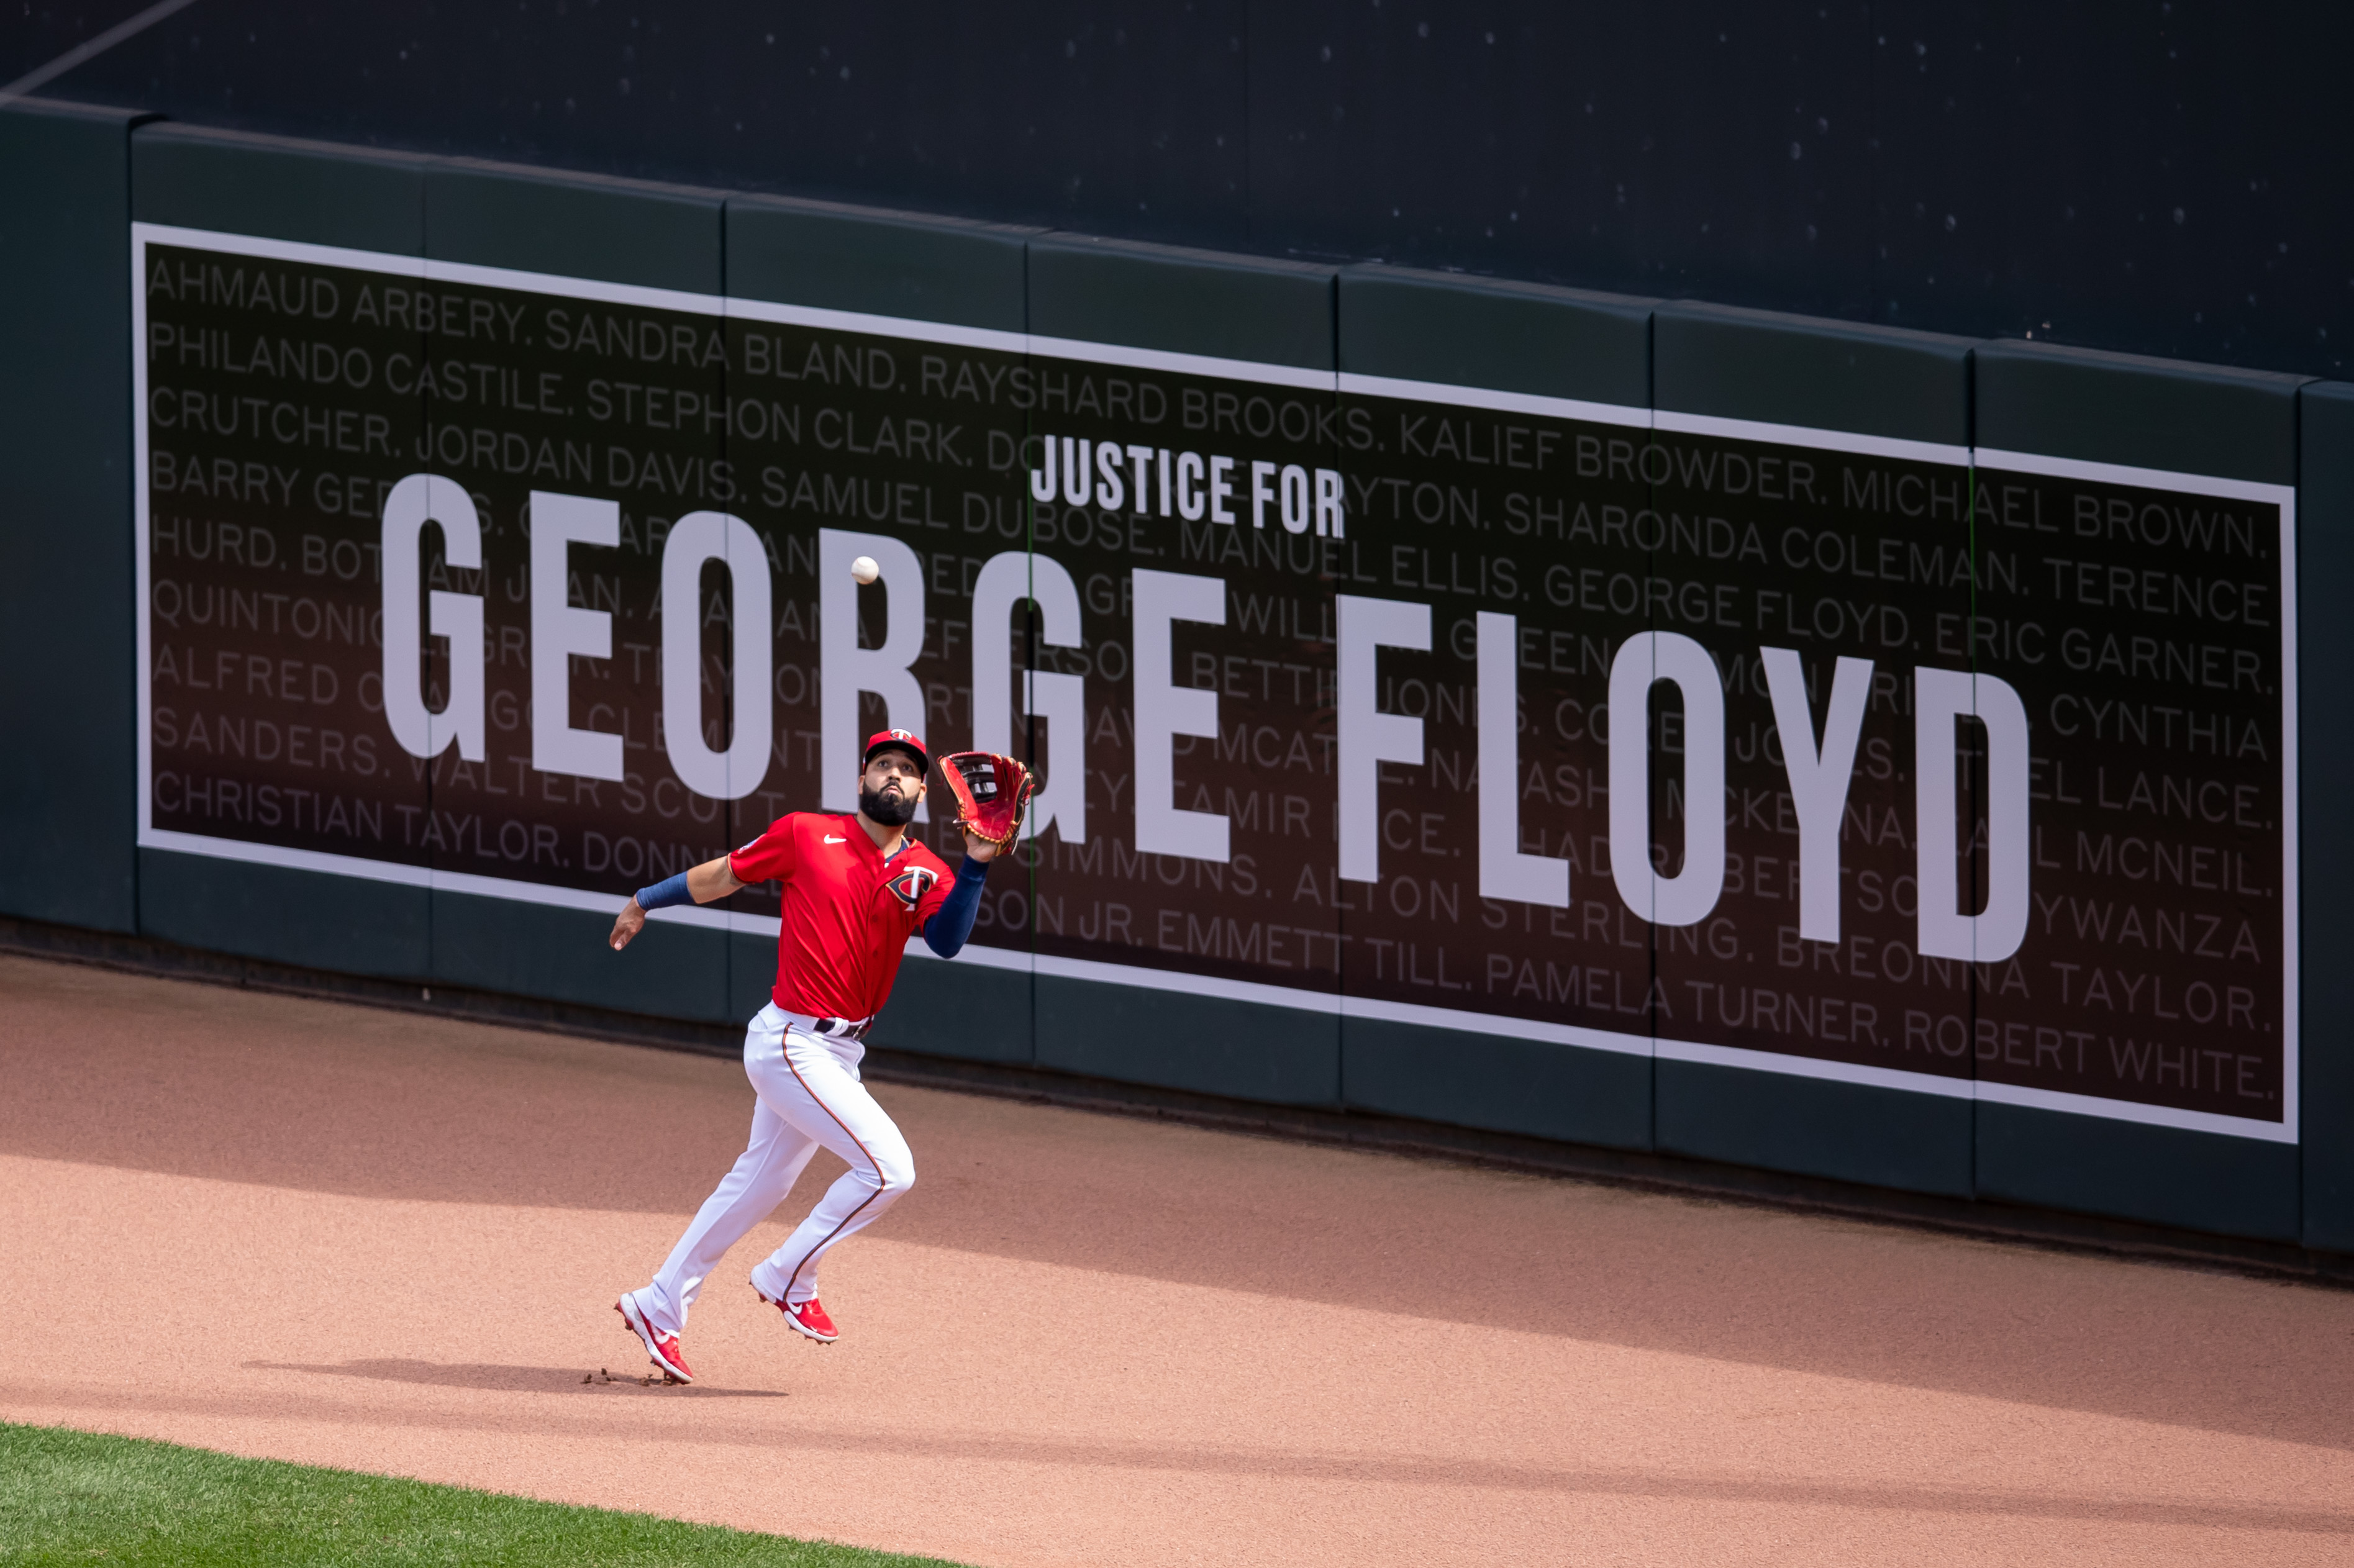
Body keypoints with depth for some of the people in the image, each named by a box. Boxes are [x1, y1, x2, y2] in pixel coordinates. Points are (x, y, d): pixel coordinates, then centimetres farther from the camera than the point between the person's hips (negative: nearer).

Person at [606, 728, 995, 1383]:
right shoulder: (807, 834, -6)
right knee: (888, 1168, -16)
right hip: (792, 1044, -7)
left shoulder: (925, 874, 3)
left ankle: (659, 1308, 30)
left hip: (839, 1051, 7)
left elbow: (946, 939, -16)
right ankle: (789, 1279, 1)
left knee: (760, 1183, 17)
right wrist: (645, 902, 17)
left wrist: (975, 866, -30)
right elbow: (725, 873, 7)